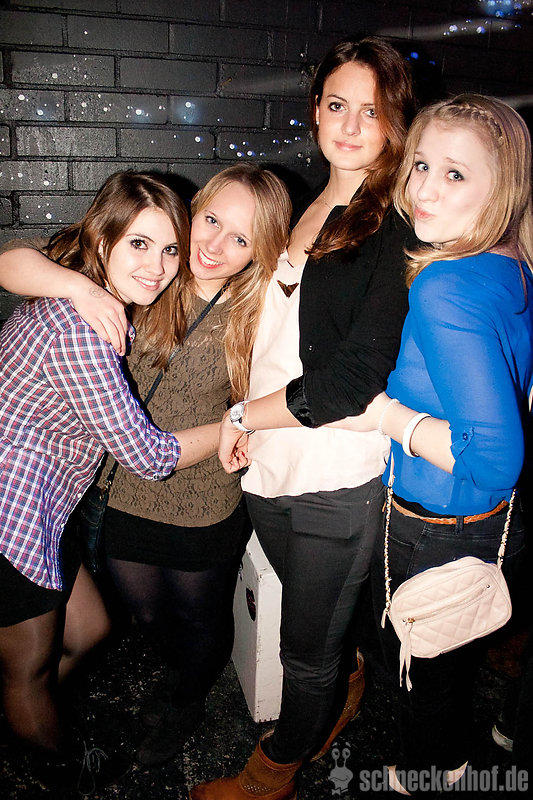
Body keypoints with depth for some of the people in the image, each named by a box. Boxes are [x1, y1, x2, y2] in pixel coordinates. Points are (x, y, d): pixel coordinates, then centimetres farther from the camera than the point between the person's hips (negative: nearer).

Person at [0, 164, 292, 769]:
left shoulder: (254, 316, -17)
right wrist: (76, 284, -32)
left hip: (205, 509, -2)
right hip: (125, 496, 3)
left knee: (200, 618, 23)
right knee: (146, 612, 27)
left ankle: (187, 703, 57)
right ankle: (179, 671, 62)